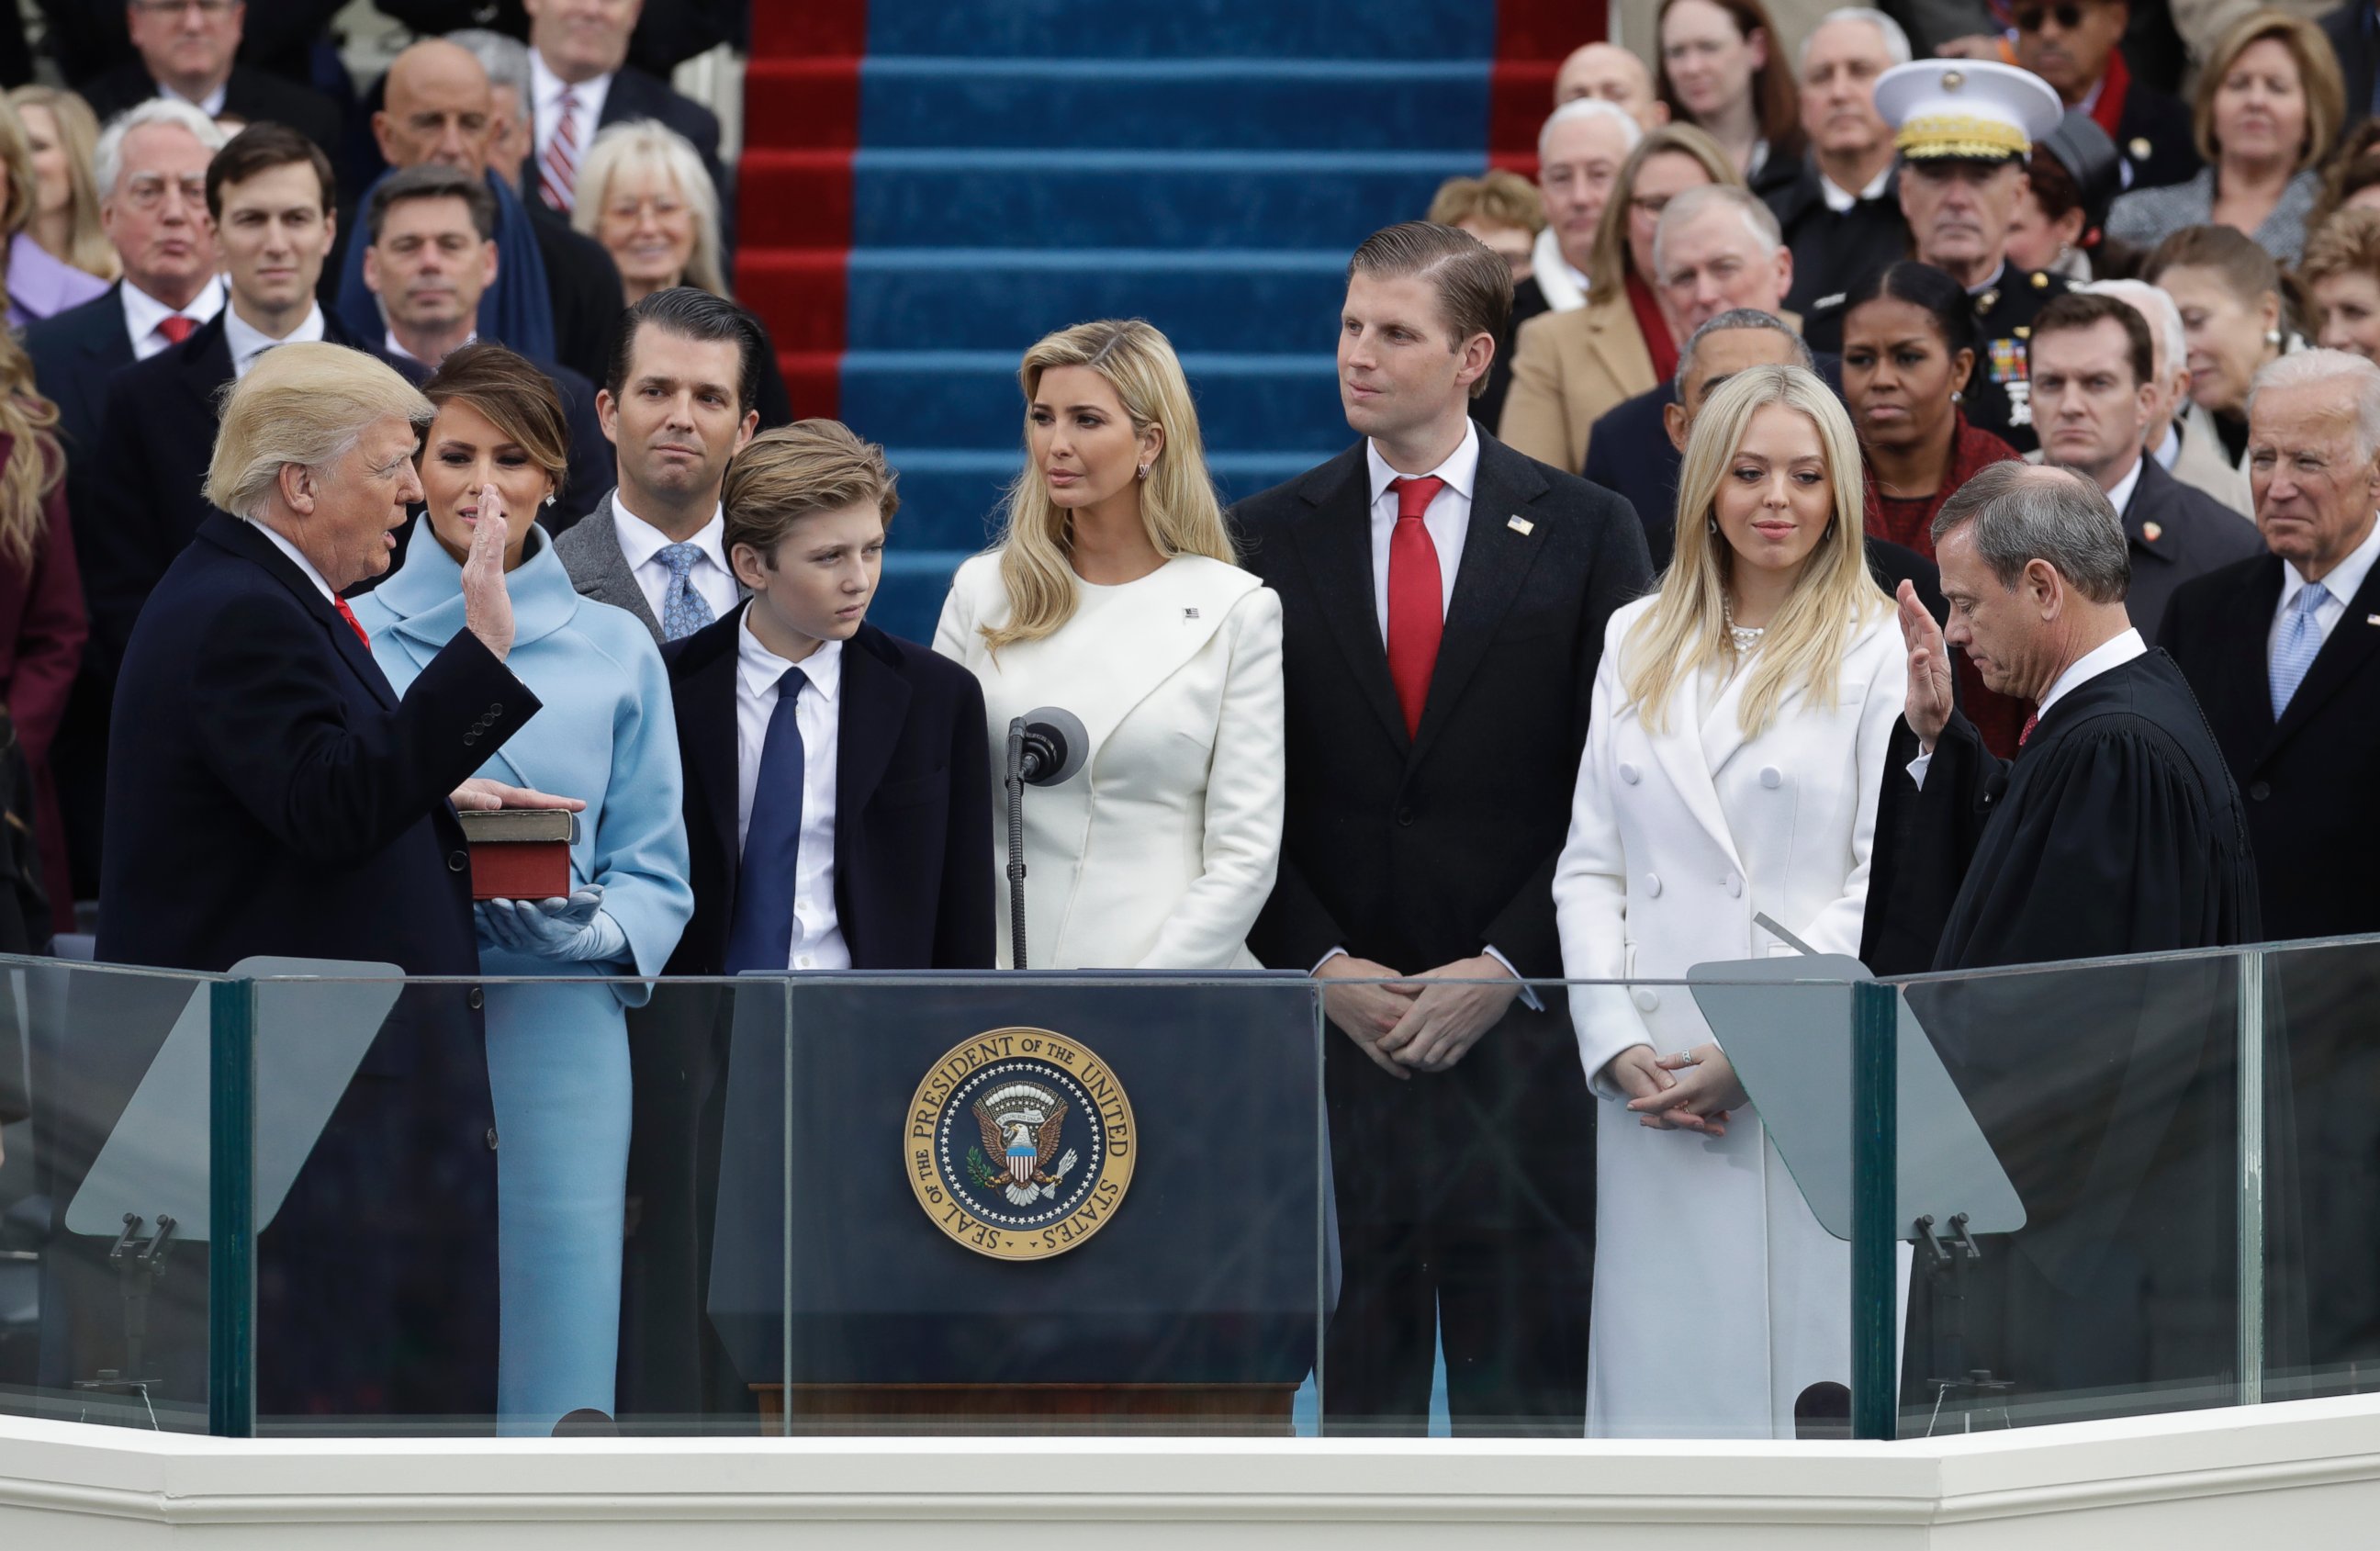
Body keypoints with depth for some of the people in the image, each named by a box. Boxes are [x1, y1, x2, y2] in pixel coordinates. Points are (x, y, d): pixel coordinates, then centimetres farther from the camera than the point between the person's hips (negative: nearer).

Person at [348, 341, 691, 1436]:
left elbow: (657, 877, 10)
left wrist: (587, 925, -11)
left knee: (551, 1363, -3)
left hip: (555, 1026, 1)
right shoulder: (351, 638, 8)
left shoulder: (615, 651, 10)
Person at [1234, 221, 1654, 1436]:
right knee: (1356, 1378, 4)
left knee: (1526, 1375, -1)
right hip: (1331, 1022, 1)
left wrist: (1503, 970, -9)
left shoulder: (1584, 533, 4)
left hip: (1519, 1018, -1)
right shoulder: (1270, 540, 8)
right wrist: (1325, 970, -7)